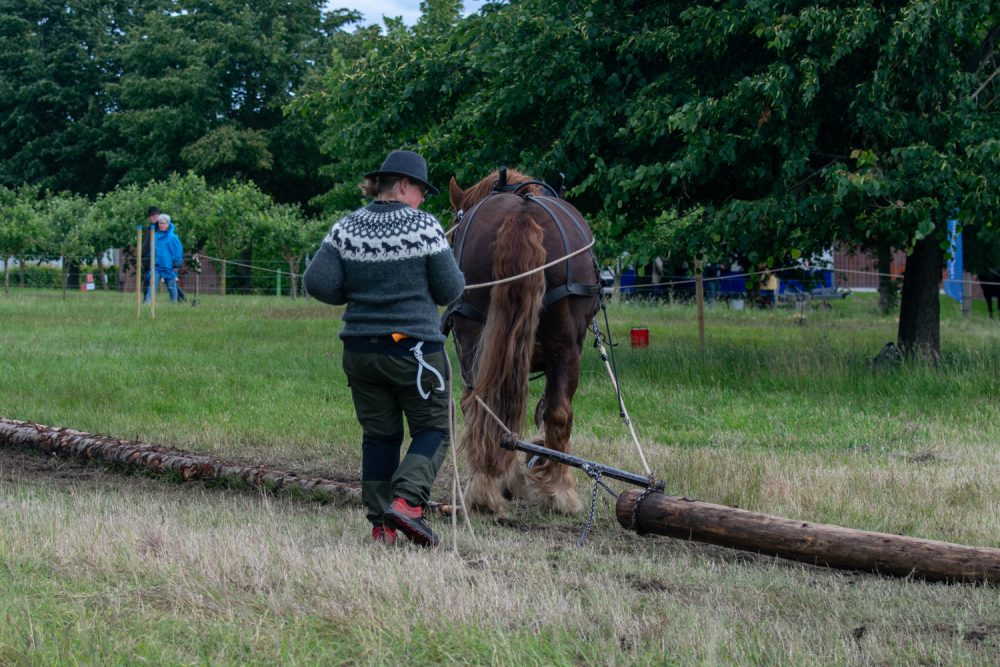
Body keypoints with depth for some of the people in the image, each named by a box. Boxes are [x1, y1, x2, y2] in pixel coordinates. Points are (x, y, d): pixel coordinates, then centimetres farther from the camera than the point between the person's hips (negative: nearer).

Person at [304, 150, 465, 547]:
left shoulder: (347, 228, 1)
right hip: (414, 349, -4)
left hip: (361, 349, 4)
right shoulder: (424, 227, -9)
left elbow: (318, 283, -5)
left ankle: (381, 525, 12)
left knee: (379, 435, 14)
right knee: (432, 429, 8)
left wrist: (355, 295, 11)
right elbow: (449, 290, -7)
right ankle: (406, 500, -13)